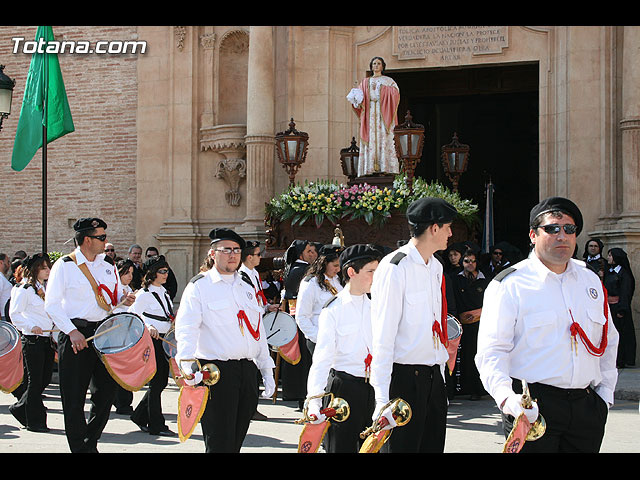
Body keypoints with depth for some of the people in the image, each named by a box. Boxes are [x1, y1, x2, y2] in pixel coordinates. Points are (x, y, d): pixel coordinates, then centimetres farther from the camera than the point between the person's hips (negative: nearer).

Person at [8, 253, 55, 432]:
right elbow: (14, 314, -10)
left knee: (45, 380, 9)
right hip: (32, 340, -7)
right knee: (35, 381, -2)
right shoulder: (25, 289, -7)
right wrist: (31, 327, -22)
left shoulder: (48, 288, 16)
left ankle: (20, 408, 26)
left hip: (48, 338, 7)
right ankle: (34, 421, 6)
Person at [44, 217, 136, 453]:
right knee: (74, 396, -1)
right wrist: (72, 332, -18)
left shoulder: (108, 264, 12)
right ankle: (79, 447, 10)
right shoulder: (65, 265, -4)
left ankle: (91, 442, 25)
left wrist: (123, 300, -3)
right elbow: (52, 304, -7)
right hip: (75, 334, -5)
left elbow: (115, 297, 22)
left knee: (106, 392, 8)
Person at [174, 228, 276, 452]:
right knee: (220, 443, -8)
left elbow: (258, 332, 23)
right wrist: (188, 365, -29)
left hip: (247, 370, 6)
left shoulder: (247, 288, 20)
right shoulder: (199, 286, -1)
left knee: (237, 438, 10)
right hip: (216, 371, -6)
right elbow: (186, 328, -13)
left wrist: (267, 371, 18)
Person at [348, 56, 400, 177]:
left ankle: (385, 167, -16)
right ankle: (371, 168, -13)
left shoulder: (388, 81, 13)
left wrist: (382, 87, -13)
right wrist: (357, 101, -9)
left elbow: (396, 93, -3)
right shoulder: (365, 82, 20)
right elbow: (359, 97, 13)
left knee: (384, 139, -11)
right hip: (369, 114, 2)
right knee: (370, 139, -8)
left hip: (383, 113, -2)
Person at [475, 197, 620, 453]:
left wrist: (606, 391, 13)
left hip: (587, 408, 5)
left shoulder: (590, 280, 14)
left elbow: (608, 341, 23)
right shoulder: (509, 285, -4)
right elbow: (491, 351, -11)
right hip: (533, 407, -5)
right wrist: (506, 397, -27)